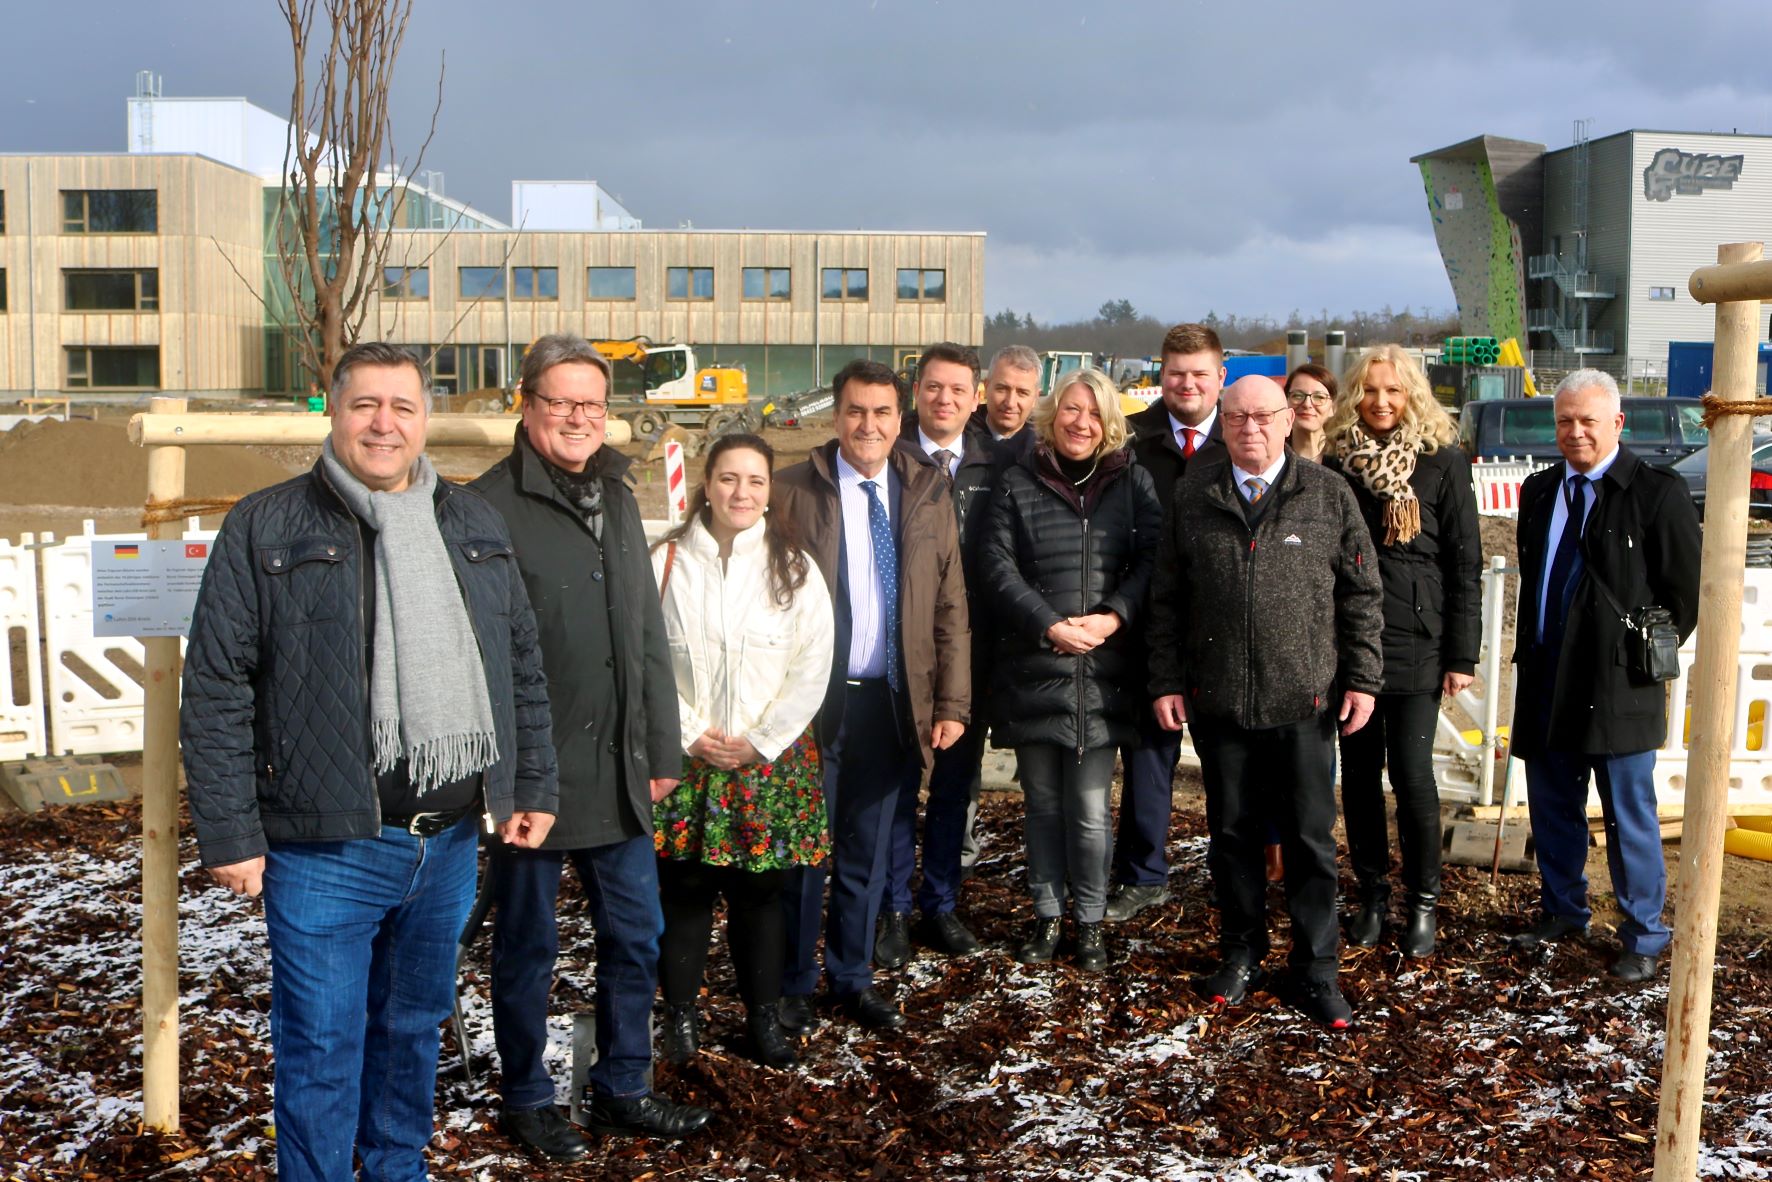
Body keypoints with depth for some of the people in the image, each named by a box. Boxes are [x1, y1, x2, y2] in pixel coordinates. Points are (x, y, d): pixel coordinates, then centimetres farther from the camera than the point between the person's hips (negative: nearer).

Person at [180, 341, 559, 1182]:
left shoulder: (474, 526, 10)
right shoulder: (265, 529, -4)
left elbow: (523, 669, 14)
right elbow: (215, 690, -6)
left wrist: (532, 787, 9)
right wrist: (228, 832, -10)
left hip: (450, 839, 5)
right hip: (326, 848, -4)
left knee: (415, 1026, 19)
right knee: (322, 1048, 4)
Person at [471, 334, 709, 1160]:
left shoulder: (617, 499, 12)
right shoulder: (492, 506, -11)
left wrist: (662, 749, 13)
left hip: (618, 773, 7)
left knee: (635, 934, 14)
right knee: (528, 945, 10)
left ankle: (622, 1087, 31)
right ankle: (527, 1099, 28)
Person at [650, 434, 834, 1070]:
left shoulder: (793, 568, 2)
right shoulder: (667, 561, -1)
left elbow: (812, 667, -1)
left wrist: (760, 742, -7)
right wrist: (691, 733, -10)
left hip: (770, 756, 1)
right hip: (684, 754, 0)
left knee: (759, 889, 6)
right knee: (684, 887, 4)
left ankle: (763, 1015, 20)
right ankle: (681, 1012, 19)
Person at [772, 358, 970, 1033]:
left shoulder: (928, 496, 6)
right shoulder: (793, 492, -4)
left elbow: (950, 607, 5)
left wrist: (952, 702, 0)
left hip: (892, 700, 3)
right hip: (814, 697, -3)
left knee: (867, 851, 14)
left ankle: (852, 980, 29)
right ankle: (792, 984, 23)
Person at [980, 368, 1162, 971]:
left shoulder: (1132, 481, 6)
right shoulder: (1019, 482, 4)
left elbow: (1152, 559, -1)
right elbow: (997, 564, -3)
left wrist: (1115, 615, -16)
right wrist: (1049, 626, -13)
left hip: (1103, 673, -1)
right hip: (1032, 669, 1)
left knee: (1089, 809, 1)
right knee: (1043, 803, 11)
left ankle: (1089, 921, 18)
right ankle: (1047, 915, 26)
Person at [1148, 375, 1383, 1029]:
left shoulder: (1328, 495, 2)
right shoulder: (1193, 497, 5)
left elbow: (1361, 593, 4)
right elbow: (1166, 599, 7)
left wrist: (1362, 678, -1)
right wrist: (1167, 680, 3)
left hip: (1304, 702, -1)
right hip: (1218, 701, 2)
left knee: (1311, 839, 5)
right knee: (1231, 833, 12)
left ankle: (1315, 972, 18)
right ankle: (1241, 953, 28)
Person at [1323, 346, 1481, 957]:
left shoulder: (1444, 463, -2)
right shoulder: (1339, 461, 5)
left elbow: (1465, 563, -2)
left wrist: (1462, 655, -6)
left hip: (1416, 643, -3)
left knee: (1411, 774, -4)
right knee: (1359, 772, 9)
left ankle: (1423, 901, 13)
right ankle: (1371, 892, 23)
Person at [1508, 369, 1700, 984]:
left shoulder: (1658, 492, -7)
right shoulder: (1539, 491, 12)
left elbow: (1687, 592, -5)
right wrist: (1530, 652, 14)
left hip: (1619, 689, -5)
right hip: (1547, 685, 6)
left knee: (1630, 818, 3)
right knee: (1552, 810, 15)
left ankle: (1643, 937, 17)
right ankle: (1563, 912, 33)